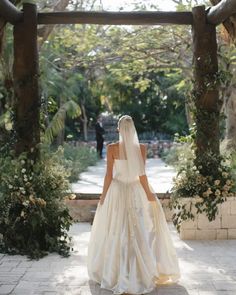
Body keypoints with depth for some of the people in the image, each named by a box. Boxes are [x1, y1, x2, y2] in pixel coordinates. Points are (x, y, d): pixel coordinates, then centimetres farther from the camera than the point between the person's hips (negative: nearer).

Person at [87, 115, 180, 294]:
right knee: (139, 233, 9)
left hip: (117, 192, 0)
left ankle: (115, 274, 18)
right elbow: (142, 175, -8)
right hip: (135, 192, 0)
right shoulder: (141, 148, -8)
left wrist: (104, 194, 4)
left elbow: (109, 175, -7)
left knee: (115, 233, 10)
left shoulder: (112, 148, -9)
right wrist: (149, 193, 3)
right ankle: (141, 274, 16)